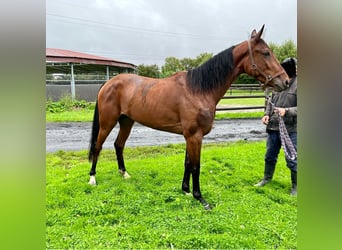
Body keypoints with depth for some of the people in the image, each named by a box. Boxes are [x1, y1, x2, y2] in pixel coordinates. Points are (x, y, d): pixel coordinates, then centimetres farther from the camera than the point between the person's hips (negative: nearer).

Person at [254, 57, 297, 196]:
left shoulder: (296, 85, -12)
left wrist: (287, 111, -29)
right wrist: (267, 114, 1)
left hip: (290, 128, -6)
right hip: (273, 127, 6)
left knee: (291, 159, 3)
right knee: (270, 155, 19)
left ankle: (295, 185, 24)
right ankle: (267, 178, 40)